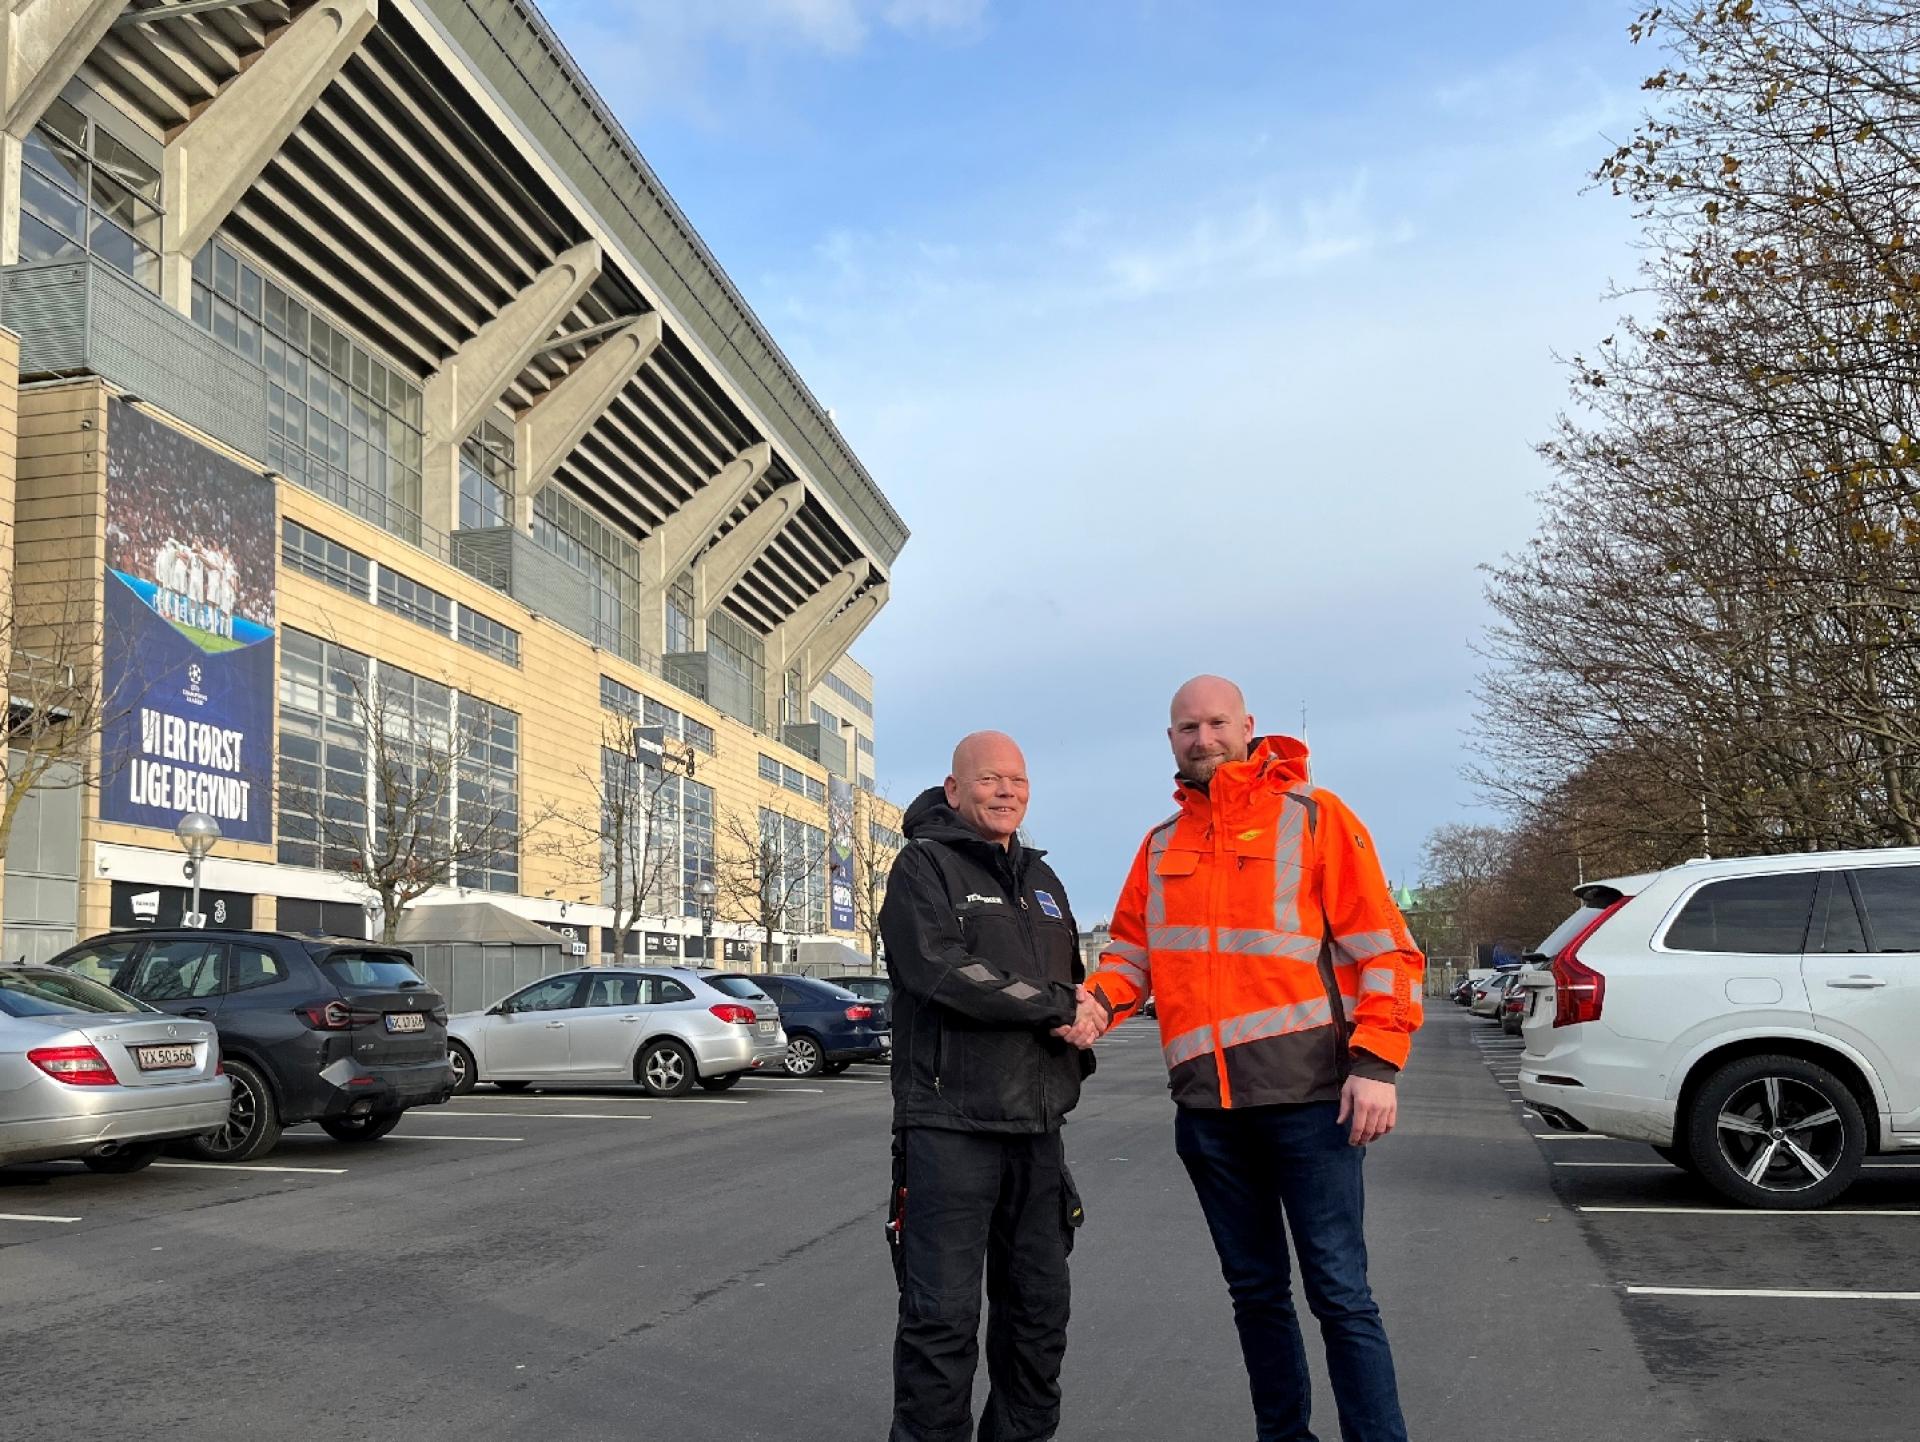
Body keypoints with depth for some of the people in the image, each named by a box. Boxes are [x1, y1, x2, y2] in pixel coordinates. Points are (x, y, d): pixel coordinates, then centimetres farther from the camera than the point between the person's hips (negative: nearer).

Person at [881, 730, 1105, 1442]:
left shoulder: (1042, 880, 19)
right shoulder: (924, 866, -2)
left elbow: (1074, 980, 24)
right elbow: (944, 969, -18)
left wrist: (1082, 1017, -1)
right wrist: (1055, 1004, -13)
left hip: (1037, 1128, 7)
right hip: (949, 1123, -7)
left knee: (1040, 1309, 12)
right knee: (943, 1313, -5)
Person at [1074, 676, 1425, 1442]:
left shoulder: (1313, 816, 0)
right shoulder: (1160, 846, 14)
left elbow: (1381, 945, -4)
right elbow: (1132, 949, 15)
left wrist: (1379, 1063, -14)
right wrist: (1097, 999, -8)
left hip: (1308, 1094, -5)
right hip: (1206, 1105, 5)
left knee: (1339, 1292, -4)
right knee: (1255, 1289, 14)